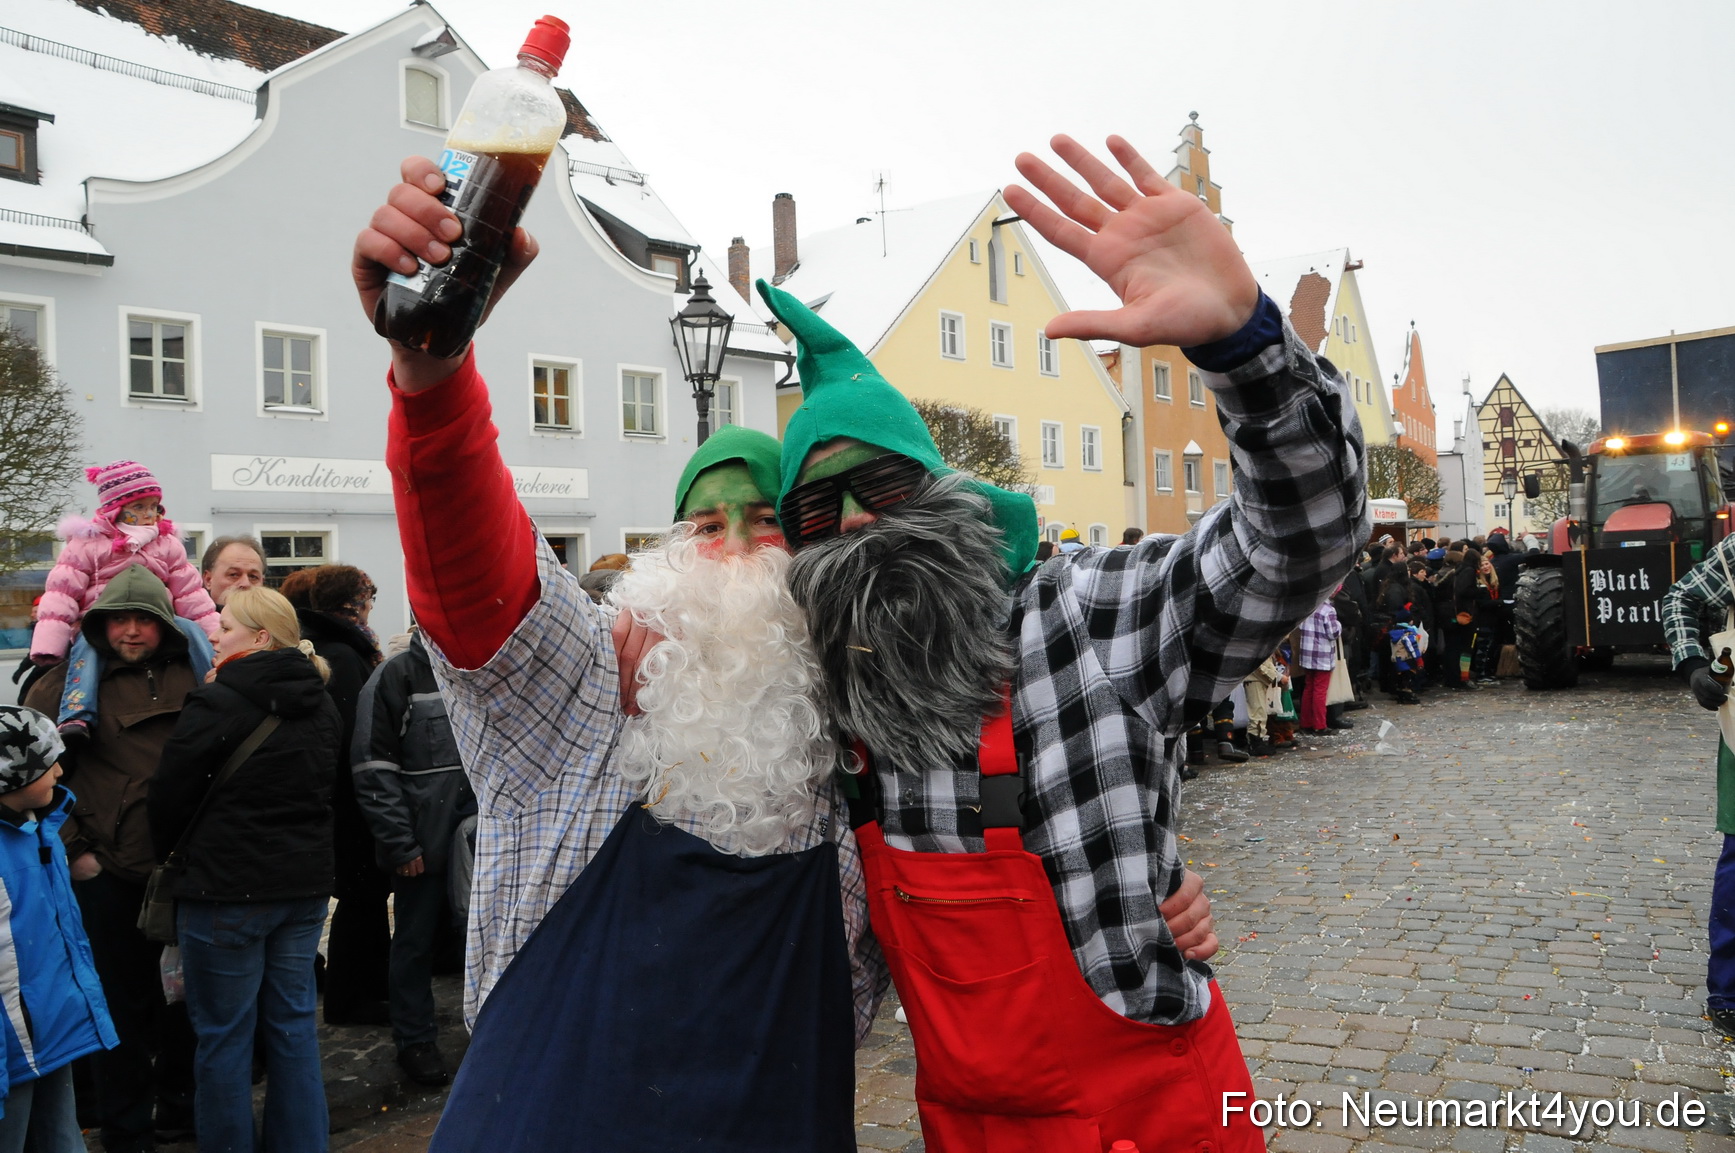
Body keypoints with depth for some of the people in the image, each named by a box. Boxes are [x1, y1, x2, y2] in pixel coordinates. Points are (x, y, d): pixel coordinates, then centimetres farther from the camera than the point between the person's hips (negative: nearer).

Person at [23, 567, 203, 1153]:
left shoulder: (198, 674, 1)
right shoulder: (73, 682, -2)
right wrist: (70, 848, -4)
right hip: (110, 874, -2)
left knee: (184, 996, 15)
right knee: (123, 1004, 9)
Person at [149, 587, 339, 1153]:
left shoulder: (215, 704, -15)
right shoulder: (321, 707, 7)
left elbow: (169, 794, -6)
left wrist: (167, 854, 11)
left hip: (226, 890, -7)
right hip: (305, 884, 7)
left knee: (224, 1034, 6)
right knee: (293, 1022, 15)